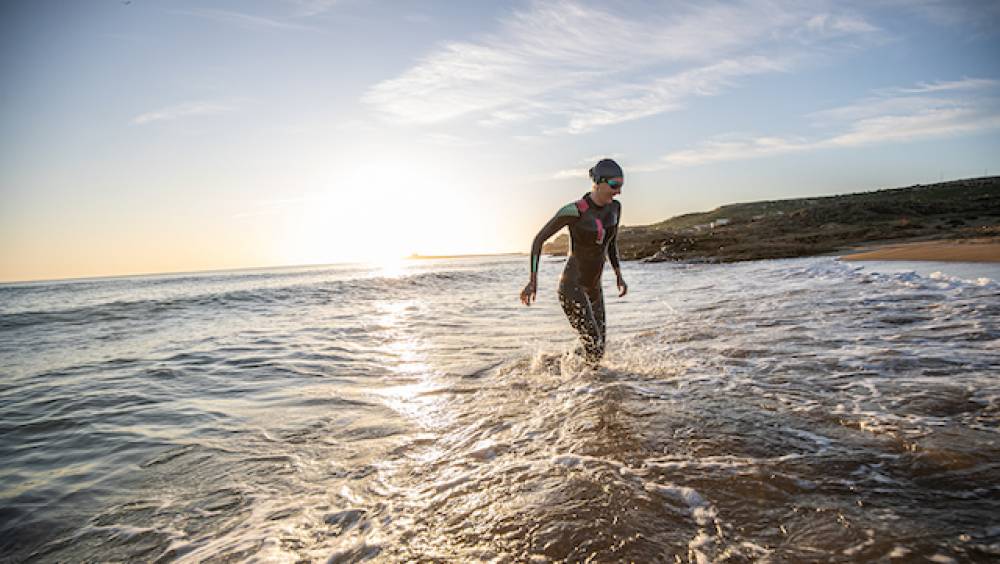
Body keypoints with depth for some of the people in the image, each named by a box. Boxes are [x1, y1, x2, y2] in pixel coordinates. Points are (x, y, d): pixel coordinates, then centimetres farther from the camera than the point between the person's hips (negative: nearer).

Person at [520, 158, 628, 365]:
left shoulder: (615, 207, 0)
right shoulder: (574, 211, -21)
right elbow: (539, 239, -13)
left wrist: (619, 276, 12)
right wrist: (533, 280, -17)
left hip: (594, 288, 8)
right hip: (571, 286, -7)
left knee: (598, 348, 13)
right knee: (595, 349, -11)